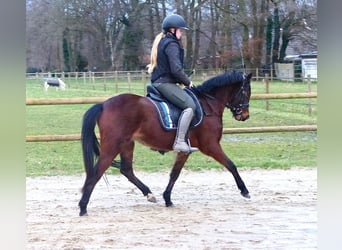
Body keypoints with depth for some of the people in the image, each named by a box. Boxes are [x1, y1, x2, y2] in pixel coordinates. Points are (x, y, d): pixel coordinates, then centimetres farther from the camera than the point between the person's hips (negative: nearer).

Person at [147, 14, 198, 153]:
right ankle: (180, 142, -30)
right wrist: (187, 82, -7)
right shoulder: (172, 45, -13)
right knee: (190, 105, -20)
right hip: (166, 83, -11)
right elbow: (176, 69, -23)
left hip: (157, 82, 11)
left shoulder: (160, 41, 18)